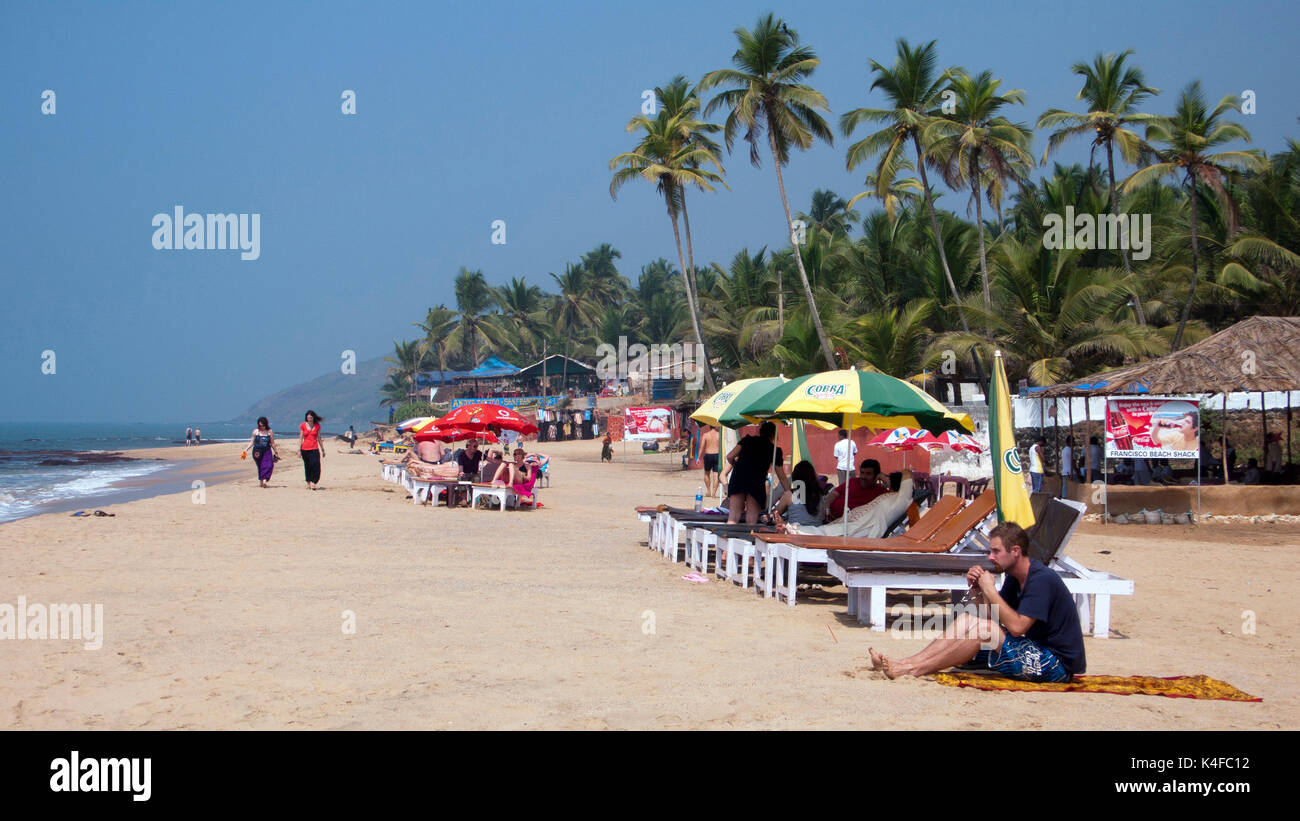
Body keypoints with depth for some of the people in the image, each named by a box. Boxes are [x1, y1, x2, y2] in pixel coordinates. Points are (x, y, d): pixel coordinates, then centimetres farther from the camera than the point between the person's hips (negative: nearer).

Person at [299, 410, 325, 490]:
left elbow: (319, 438, 13)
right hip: (305, 449, 0)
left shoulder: (317, 425, 5)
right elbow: (300, 438, 4)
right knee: (307, 467, 6)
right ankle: (308, 483, 16)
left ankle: (313, 483, -15)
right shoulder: (303, 426, 3)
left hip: (314, 448, 0)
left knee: (315, 466, -15)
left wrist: (322, 449, 16)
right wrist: (299, 449, -2)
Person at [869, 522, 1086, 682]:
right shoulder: (1015, 578, 12)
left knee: (982, 629, -25)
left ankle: (912, 669, -20)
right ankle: (903, 664, -9)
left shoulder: (1042, 580, -18)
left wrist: (990, 590, -19)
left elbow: (1017, 627, -26)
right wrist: (977, 591, -5)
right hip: (1038, 653, 10)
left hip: (1058, 663, -10)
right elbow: (992, 617, 11)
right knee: (965, 620, 3)